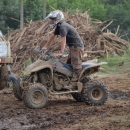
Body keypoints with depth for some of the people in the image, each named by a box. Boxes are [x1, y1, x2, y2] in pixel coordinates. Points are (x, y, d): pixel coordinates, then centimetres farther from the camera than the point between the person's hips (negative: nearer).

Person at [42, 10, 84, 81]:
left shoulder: (63, 26, -20)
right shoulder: (58, 27, 11)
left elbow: (63, 39, -30)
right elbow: (52, 36, 19)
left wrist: (61, 52, -37)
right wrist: (45, 46, 21)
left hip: (77, 47, -11)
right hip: (72, 47, 11)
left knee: (76, 65, -17)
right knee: (69, 64, 14)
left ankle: (75, 79, -23)